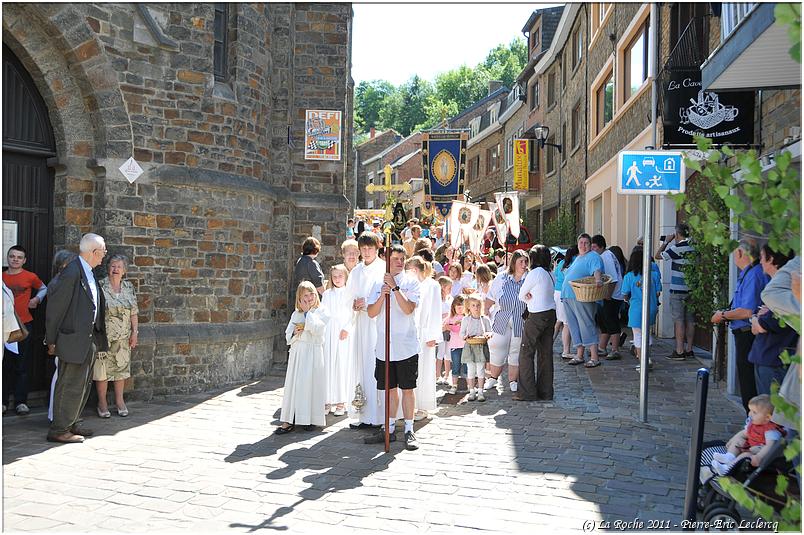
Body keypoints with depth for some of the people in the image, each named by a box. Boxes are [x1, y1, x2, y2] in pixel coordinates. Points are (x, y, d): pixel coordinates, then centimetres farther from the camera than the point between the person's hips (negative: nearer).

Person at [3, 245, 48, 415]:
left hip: (24, 324, -1)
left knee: (22, 366, 2)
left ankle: (21, 402, 6)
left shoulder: (30, 277, 0)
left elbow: (43, 288, 17)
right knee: (5, 366, 5)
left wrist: (37, 299, 0)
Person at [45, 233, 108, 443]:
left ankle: (73, 424, 29)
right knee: (70, 386, -4)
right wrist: (52, 340, -13)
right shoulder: (72, 273, -18)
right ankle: (59, 430, 6)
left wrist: (98, 337, 17)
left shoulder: (88, 273, 12)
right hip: (74, 340, -10)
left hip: (89, 339, 10)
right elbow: (55, 305, -16)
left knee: (83, 385, 17)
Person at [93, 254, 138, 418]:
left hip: (123, 337, 4)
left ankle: (119, 400, 18)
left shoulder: (129, 287, 7)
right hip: (104, 336, -4)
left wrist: (134, 332, 5)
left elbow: (134, 312, 10)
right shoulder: (100, 286, -5)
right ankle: (102, 402, 12)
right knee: (102, 368, 1)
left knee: (121, 367, 8)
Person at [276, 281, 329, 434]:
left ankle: (311, 418, 10)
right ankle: (289, 421, 2)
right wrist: (295, 333, -9)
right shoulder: (296, 314, 12)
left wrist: (307, 312, -12)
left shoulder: (321, 312, -1)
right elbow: (288, 335, 13)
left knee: (311, 383, -3)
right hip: (297, 352, 4)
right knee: (293, 384, 0)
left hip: (313, 352, -4)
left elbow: (317, 330, -16)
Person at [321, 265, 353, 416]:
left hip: (343, 334, -3)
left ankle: (341, 402, 2)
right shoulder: (327, 294, 14)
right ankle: (327, 401, 4)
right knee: (327, 365, 0)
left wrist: (347, 329, -11)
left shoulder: (349, 293, 3)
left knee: (341, 366, -3)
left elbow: (353, 314, -1)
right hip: (328, 333, 3)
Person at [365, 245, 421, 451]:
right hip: (384, 346, 3)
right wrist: (383, 295, -14)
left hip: (406, 346, -3)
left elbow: (408, 309, -14)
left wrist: (395, 288, -19)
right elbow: (371, 313, 1)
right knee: (390, 388, 12)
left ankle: (409, 430, 10)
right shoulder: (379, 284, 9)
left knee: (407, 388, 2)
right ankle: (390, 429, 21)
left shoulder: (411, 282, -1)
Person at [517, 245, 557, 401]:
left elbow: (521, 295, -5)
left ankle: (527, 393, -3)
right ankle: (545, 392, 13)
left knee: (526, 352, -2)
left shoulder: (535, 273, -13)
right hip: (551, 314, 8)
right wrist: (533, 299, -3)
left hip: (538, 316, -8)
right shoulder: (550, 273, 12)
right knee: (546, 353, 10)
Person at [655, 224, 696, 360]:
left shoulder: (676, 248, -13)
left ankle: (679, 351, -4)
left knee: (679, 320, -4)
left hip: (678, 289, -6)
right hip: (691, 289, 6)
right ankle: (689, 349, 17)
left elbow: (658, 256, -5)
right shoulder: (694, 248, 4)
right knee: (690, 320, 10)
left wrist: (666, 242, 7)